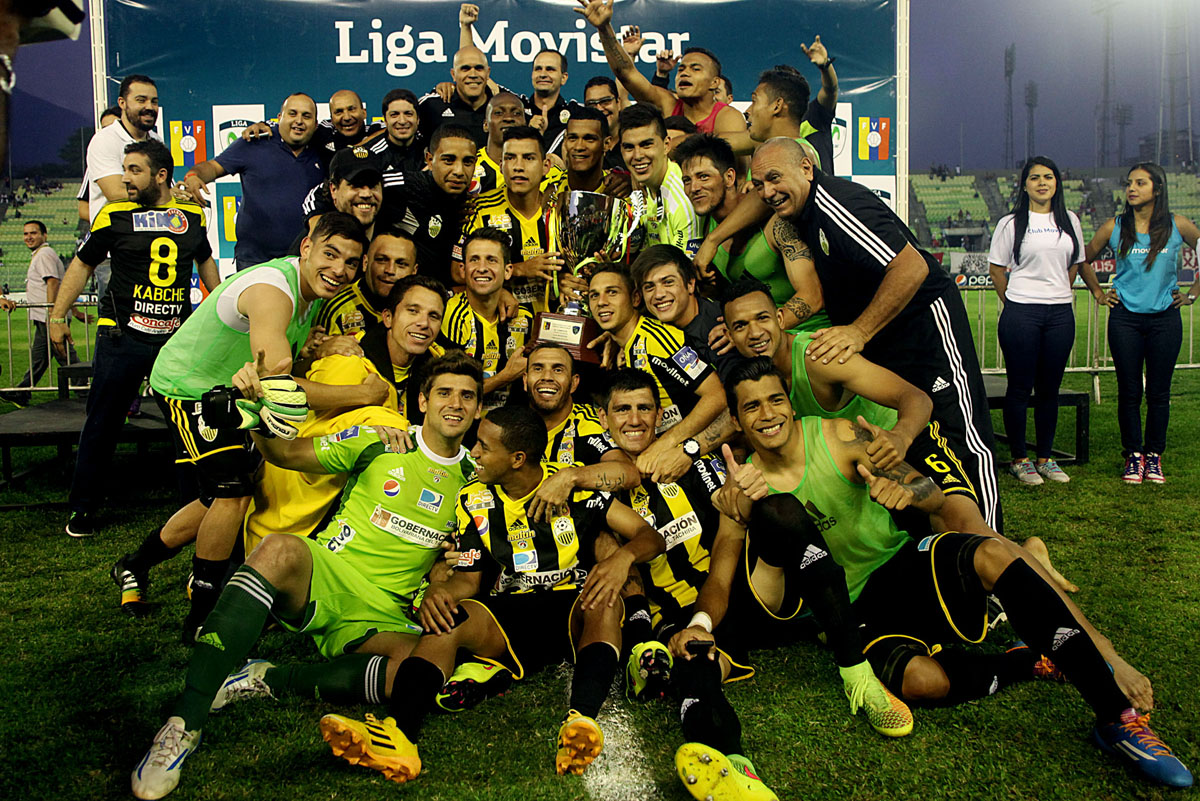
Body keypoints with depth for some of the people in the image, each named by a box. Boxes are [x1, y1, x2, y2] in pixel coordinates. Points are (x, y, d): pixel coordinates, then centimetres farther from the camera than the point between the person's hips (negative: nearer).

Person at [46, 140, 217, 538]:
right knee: (102, 426, 4)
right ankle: (82, 509, 18)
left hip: (176, 338, 2)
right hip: (122, 337, -2)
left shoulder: (193, 216, 7)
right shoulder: (114, 216, 1)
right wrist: (57, 316, 5)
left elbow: (205, 261, 22)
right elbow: (82, 264, 9)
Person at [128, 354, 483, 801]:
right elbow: (286, 453, 3)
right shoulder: (378, 442, 6)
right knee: (281, 549, -36)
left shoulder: (473, 479, 12)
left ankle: (269, 681, -20)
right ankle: (185, 723, -33)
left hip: (381, 616, 1)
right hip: (324, 576, -1)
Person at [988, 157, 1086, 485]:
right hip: (1021, 313, -4)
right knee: (1020, 388, 0)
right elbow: (996, 268, 4)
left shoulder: (1070, 221, 12)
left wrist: (1060, 294, 16)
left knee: (1050, 388, 8)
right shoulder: (1011, 224, 0)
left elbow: (1074, 265, 20)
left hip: (1061, 313, 4)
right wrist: (1013, 302, 7)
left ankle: (1045, 458, 19)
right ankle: (1018, 460, 11)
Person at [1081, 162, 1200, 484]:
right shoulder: (1114, 228, 2)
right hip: (1126, 319, 0)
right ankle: (1133, 455, 14)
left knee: (1159, 392, 5)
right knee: (1129, 391, 2)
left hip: (1165, 318, 0)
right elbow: (1084, 261, 15)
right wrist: (1098, 293, 9)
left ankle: (1154, 455, 17)